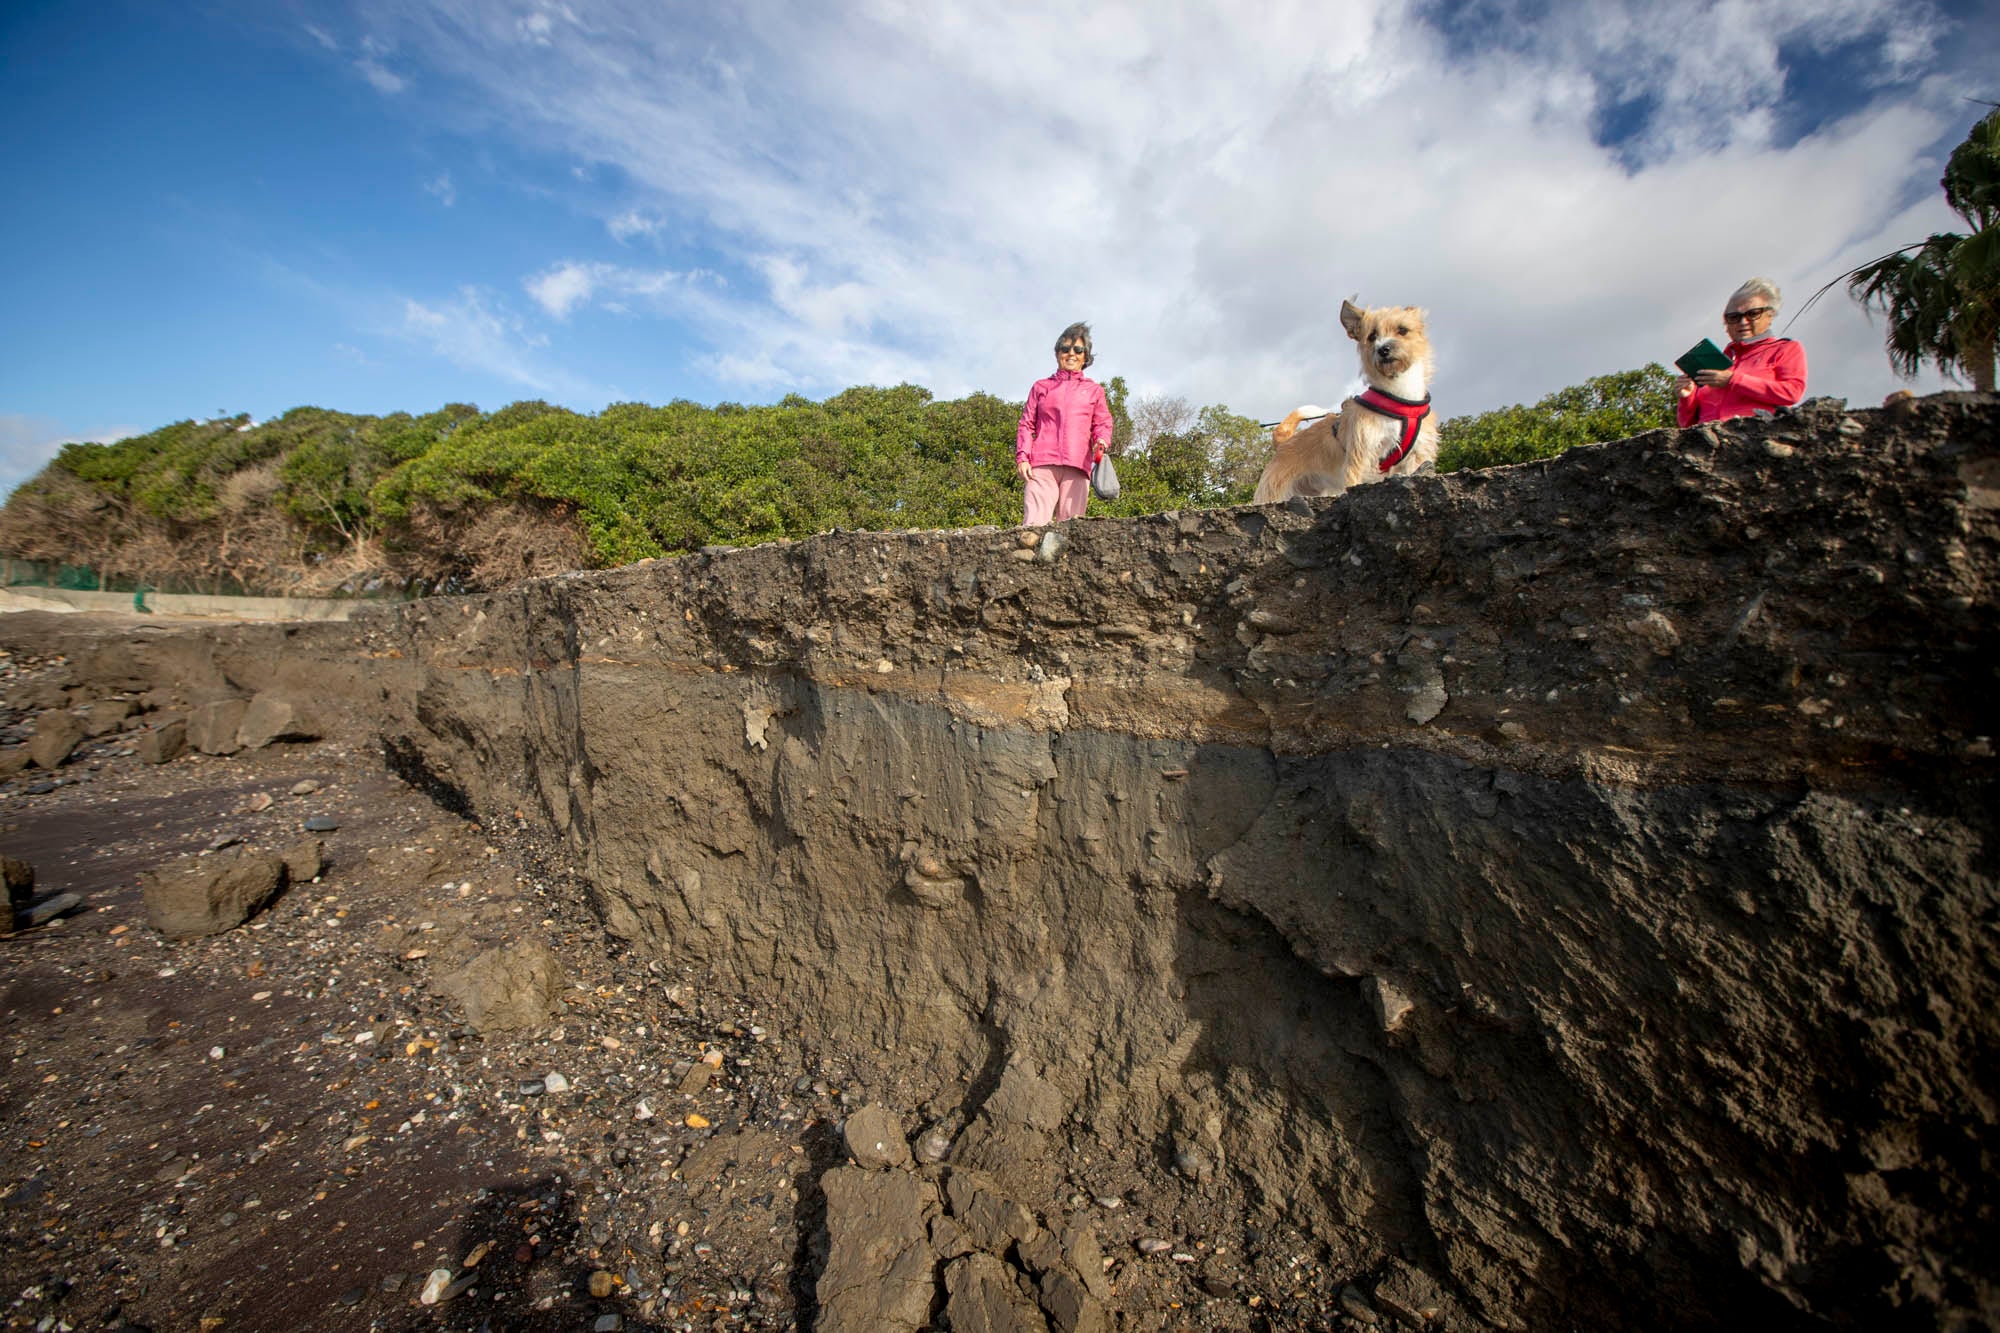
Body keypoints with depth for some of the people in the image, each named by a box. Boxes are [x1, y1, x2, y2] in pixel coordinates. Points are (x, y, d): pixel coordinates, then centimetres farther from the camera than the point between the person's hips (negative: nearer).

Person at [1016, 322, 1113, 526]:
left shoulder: (1094, 390, 23)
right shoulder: (1041, 387, 22)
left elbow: (1103, 424, 15)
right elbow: (1026, 424, 16)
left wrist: (1101, 441, -9)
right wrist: (1022, 458, 1)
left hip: (1077, 465, 1)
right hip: (1042, 463, 0)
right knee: (1034, 524, -17)